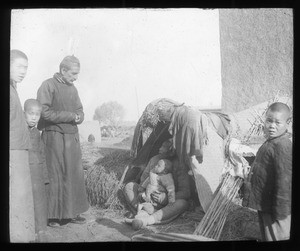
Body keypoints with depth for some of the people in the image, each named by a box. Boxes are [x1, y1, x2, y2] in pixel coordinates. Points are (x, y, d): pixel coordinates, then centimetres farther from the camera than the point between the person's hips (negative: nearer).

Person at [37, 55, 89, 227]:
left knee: (75, 174, 8)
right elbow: (45, 112, -15)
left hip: (72, 137, 7)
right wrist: (70, 116, -11)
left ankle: (72, 212, 18)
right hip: (54, 136, -7)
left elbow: (80, 112, 18)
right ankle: (52, 215, 8)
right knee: (55, 176, -2)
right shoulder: (48, 86, -6)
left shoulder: (72, 88, 15)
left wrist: (78, 117, -7)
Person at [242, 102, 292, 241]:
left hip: (273, 208, -10)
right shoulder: (271, 142, 8)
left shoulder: (283, 146, -24)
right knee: (266, 236, 23)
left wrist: (280, 211, -23)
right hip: (263, 204, 10)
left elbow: (284, 180, -26)